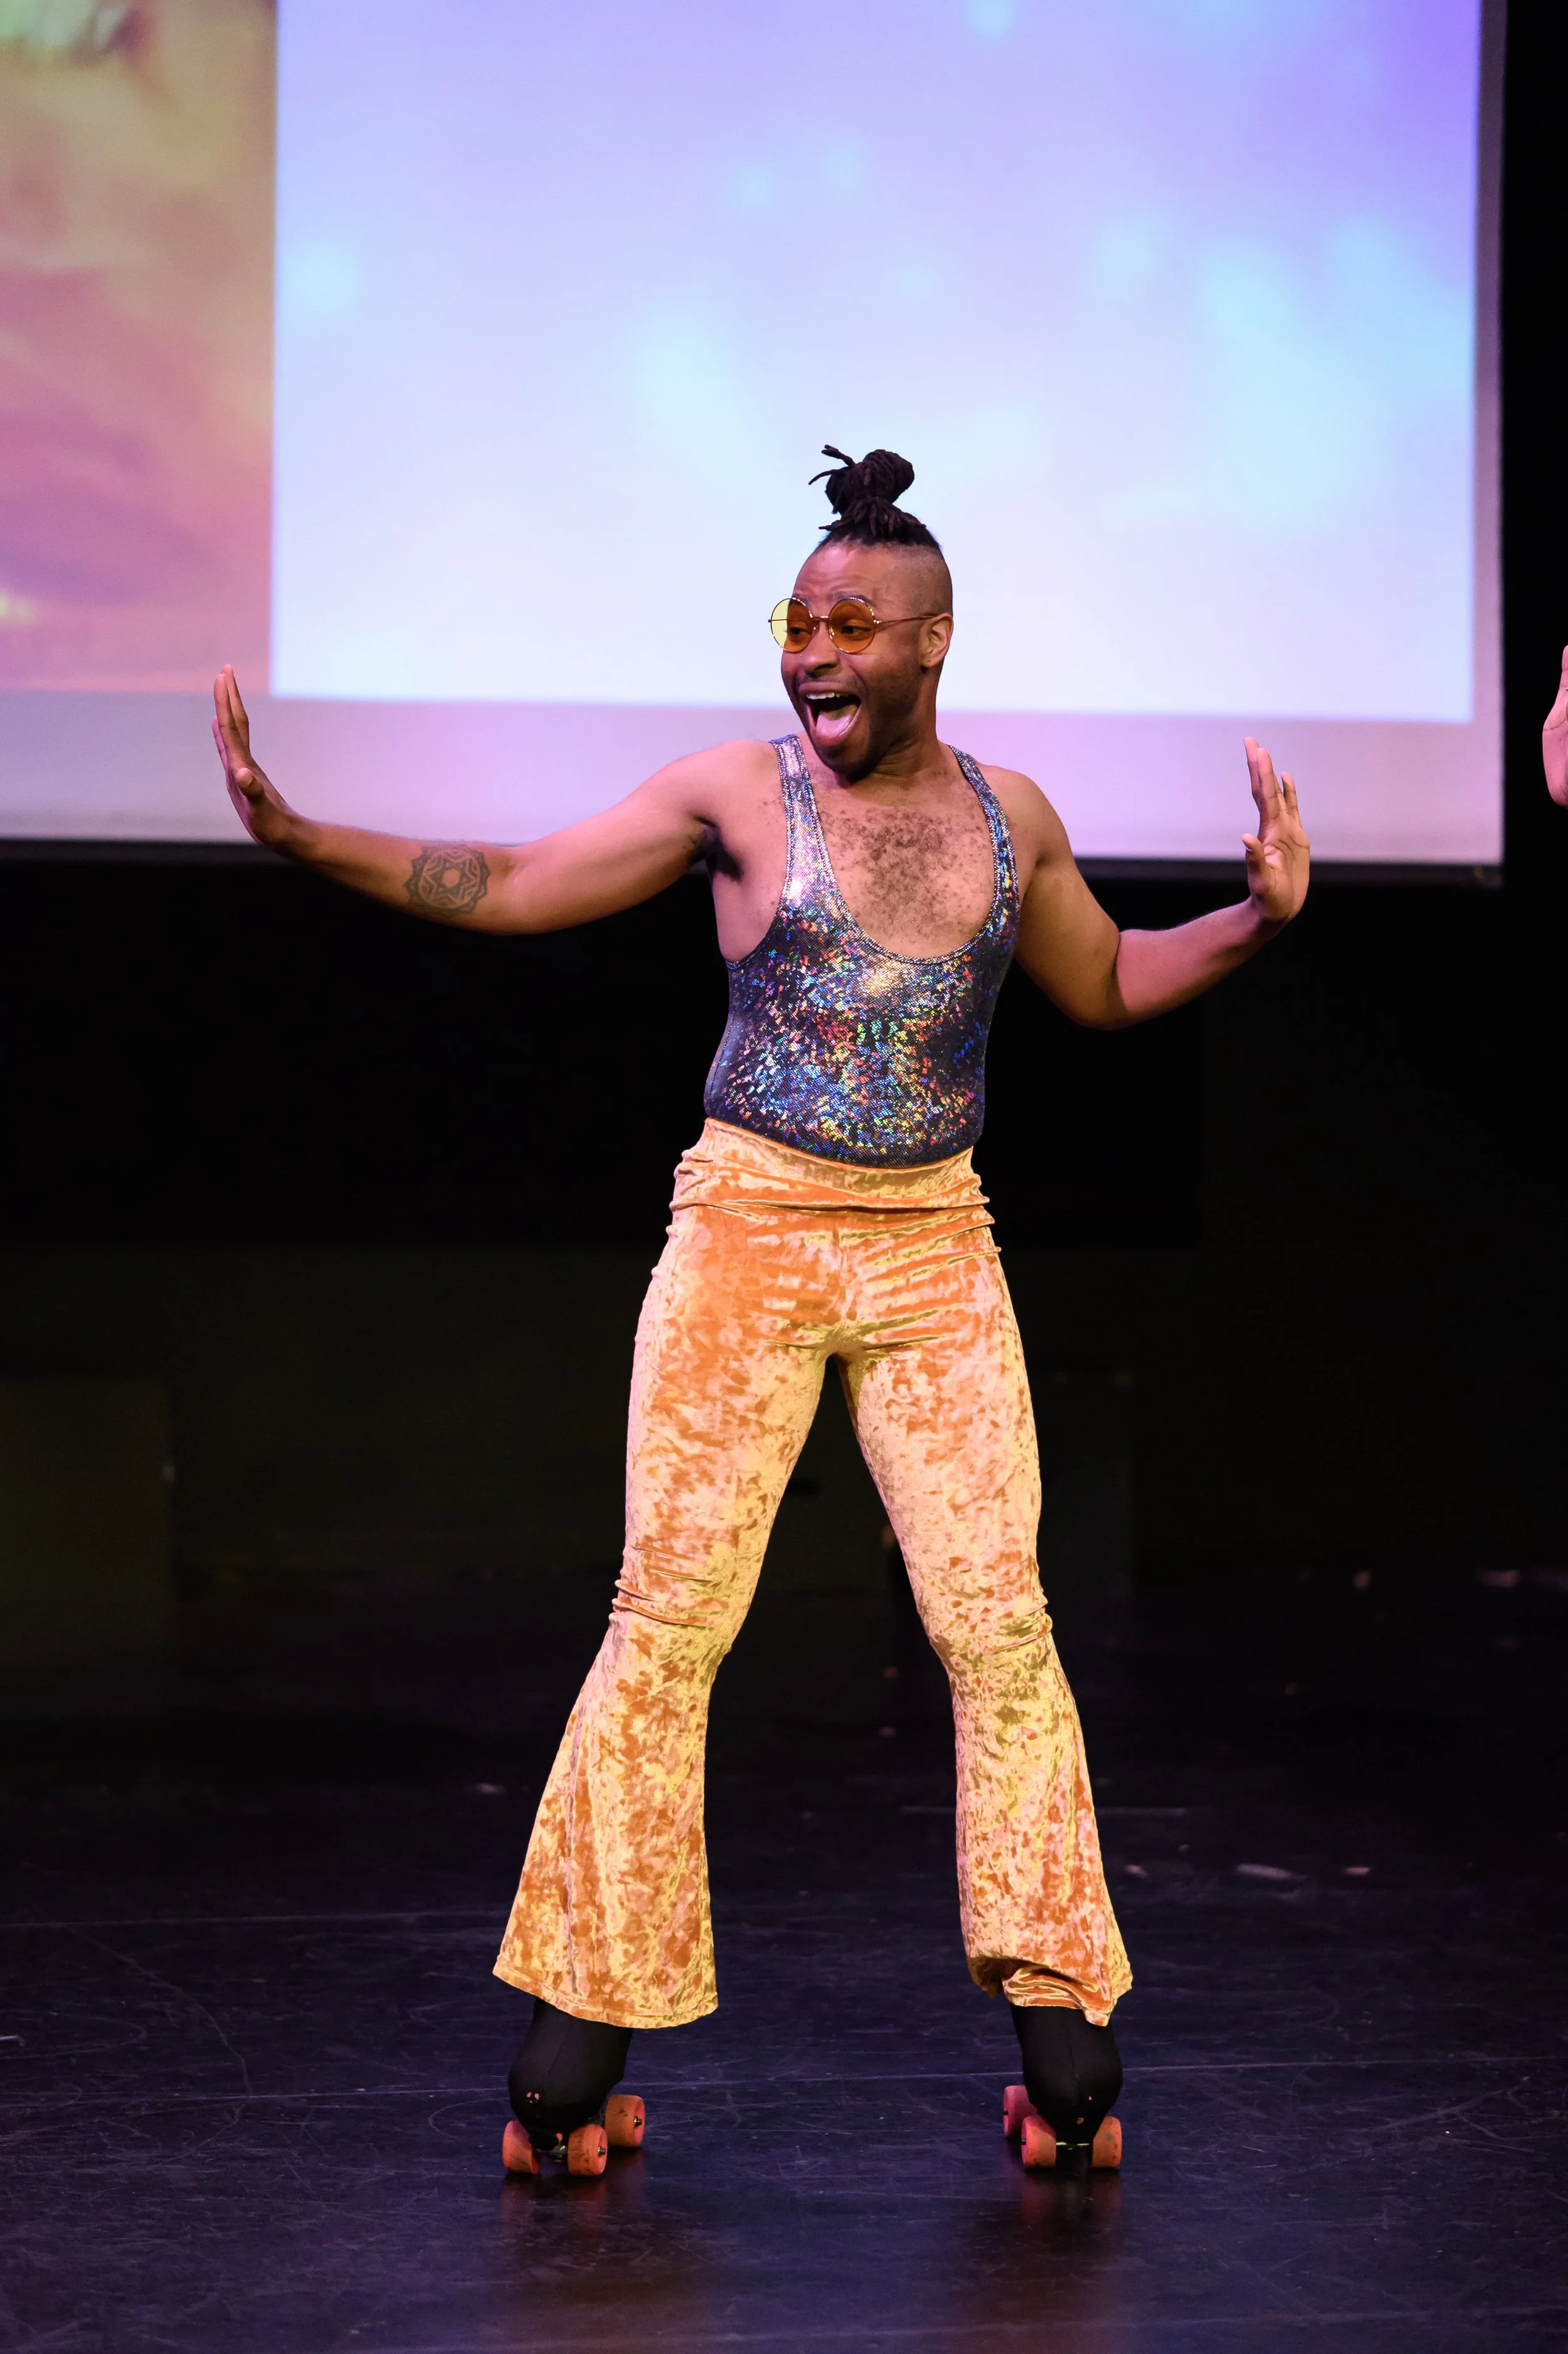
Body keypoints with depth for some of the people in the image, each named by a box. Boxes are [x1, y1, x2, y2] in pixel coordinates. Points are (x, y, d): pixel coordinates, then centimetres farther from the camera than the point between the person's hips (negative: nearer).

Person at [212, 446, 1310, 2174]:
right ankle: (581, 2025, 4)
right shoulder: (737, 794, -1)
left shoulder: (1008, 814, 8)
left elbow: (1107, 988, 24)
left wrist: (1257, 917, 8)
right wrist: (300, 835, -6)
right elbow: (514, 889, 3)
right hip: (748, 1236, -2)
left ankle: (1060, 2020, 6)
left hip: (935, 1253, 2)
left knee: (998, 1619, -4)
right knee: (669, 1621, -5)